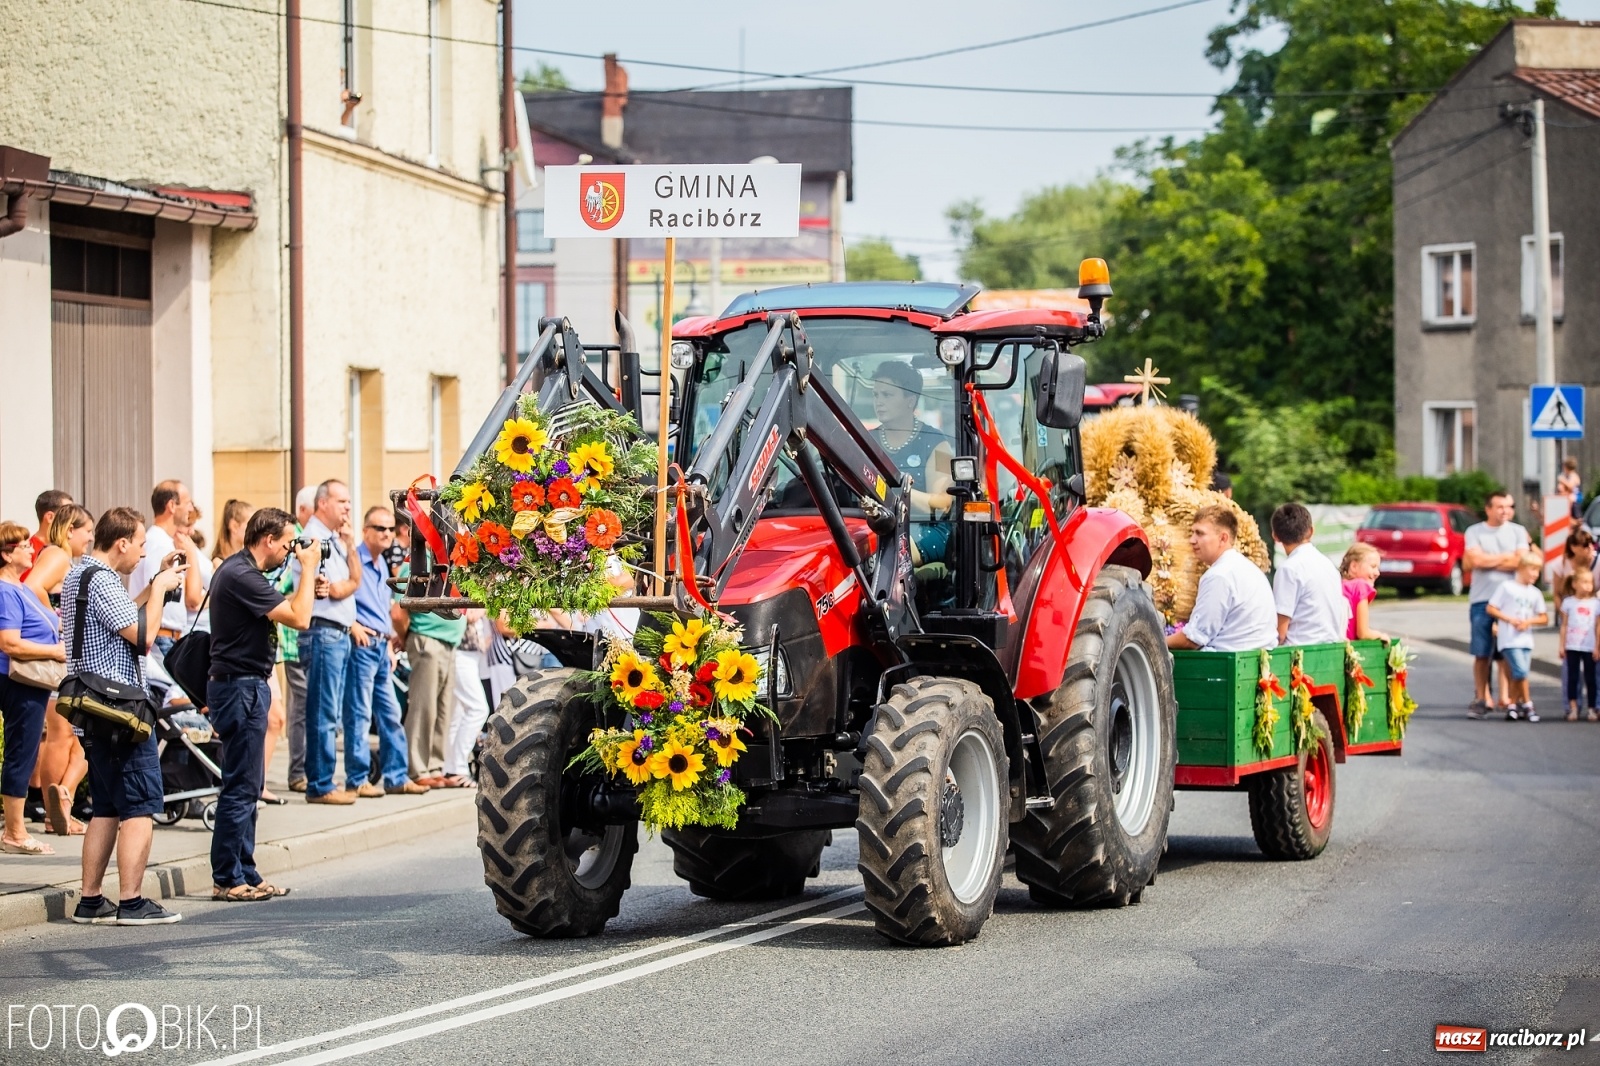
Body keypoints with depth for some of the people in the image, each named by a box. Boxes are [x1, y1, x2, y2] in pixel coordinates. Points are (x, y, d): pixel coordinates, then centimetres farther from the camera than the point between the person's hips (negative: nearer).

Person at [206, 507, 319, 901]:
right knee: (241, 786, -7)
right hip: (241, 688, -11)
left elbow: (283, 610, 22)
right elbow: (299, 618, -22)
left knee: (248, 786, 13)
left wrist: (306, 578, 9)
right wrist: (308, 569, -11)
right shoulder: (242, 576, -19)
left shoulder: (238, 569, 13)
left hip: (246, 687, 11)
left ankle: (245, 875, 18)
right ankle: (227, 879, -3)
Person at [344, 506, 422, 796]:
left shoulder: (382, 565, 19)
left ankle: (395, 777, 16)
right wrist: (352, 625, -21)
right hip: (362, 645, -9)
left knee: (390, 714, 10)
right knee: (359, 714, -6)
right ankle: (357, 780, -3)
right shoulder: (353, 560, -10)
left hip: (381, 646, 9)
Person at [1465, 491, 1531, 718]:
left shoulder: (1518, 532, 9)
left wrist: (1488, 560, -5)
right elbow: (1475, 560, -9)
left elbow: (1522, 562, -4)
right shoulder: (1474, 532, 6)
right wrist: (1506, 557, -2)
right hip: (1482, 599, -1)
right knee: (1482, 653, -1)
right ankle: (1482, 698, 6)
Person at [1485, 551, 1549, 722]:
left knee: (1517, 675, 5)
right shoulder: (1507, 587, -4)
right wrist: (1510, 619, -13)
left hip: (1526, 639, 5)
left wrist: (1529, 621, -8)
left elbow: (1544, 618, 11)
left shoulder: (1535, 593, 10)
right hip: (1509, 638, -5)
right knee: (1521, 671, -16)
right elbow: (1491, 608, -4)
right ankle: (1527, 705, -4)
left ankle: (1513, 705, 16)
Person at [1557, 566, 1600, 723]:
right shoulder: (1569, 602, 3)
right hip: (1572, 646, 0)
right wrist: (1561, 645, 2)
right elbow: (1564, 625, 6)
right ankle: (1573, 709, 5)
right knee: (1572, 677, 2)